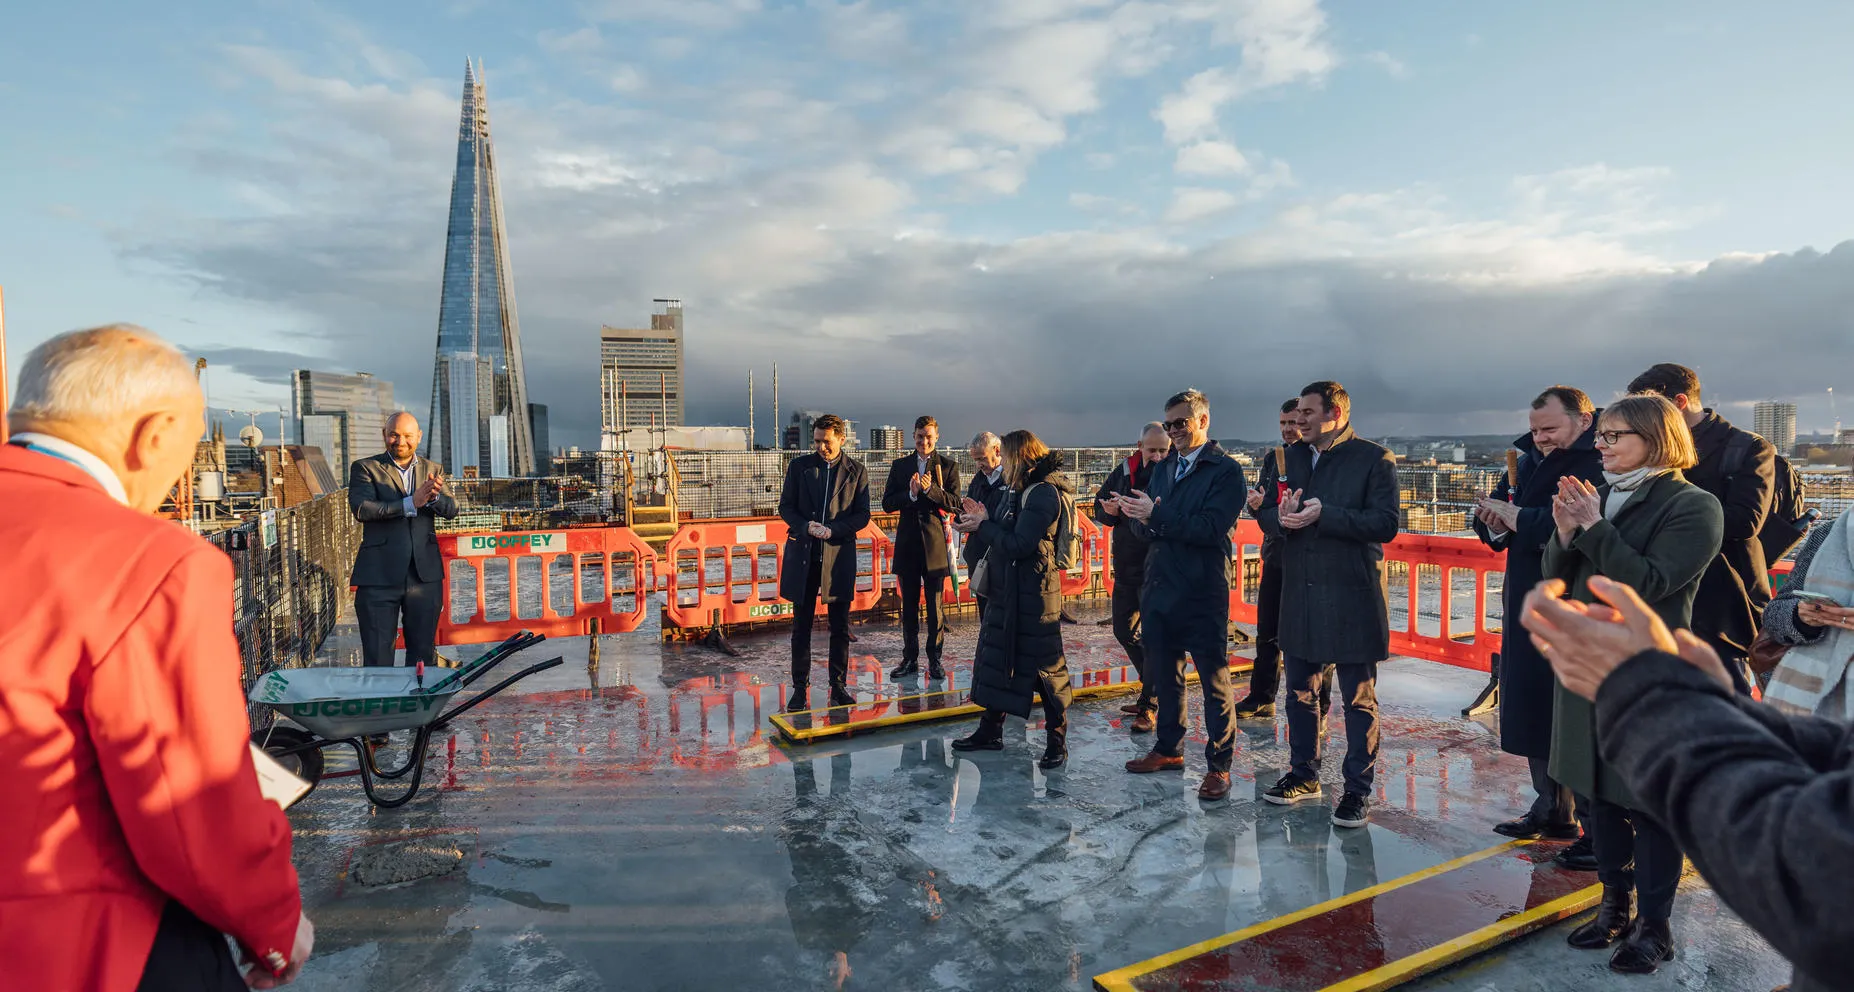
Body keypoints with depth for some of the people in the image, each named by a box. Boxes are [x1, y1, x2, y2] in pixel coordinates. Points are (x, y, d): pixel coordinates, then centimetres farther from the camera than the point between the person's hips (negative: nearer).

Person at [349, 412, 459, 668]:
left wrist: (434, 496, -21)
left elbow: (451, 510, 1)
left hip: (424, 575, 3)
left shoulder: (433, 470, 12)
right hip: (379, 577, -3)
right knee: (377, 656, 1)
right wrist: (410, 503, -22)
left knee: (424, 653, 11)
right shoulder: (365, 468, 3)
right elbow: (361, 509, -14)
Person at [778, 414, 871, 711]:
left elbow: (862, 516, 1)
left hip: (839, 555, 0)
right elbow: (786, 507, 6)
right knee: (801, 626, 6)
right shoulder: (799, 466, 5)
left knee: (841, 626, 6)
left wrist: (832, 529, -14)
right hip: (803, 555, 1)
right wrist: (806, 527, -13)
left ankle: (838, 686, 17)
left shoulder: (856, 472, 2)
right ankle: (800, 688, 14)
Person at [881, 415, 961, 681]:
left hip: (935, 542, -2)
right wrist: (911, 494, -14)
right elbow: (887, 504, 2)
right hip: (907, 543, 2)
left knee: (934, 606, 4)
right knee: (909, 605, 9)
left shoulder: (948, 465, 3)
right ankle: (910, 659, 19)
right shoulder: (900, 465, 9)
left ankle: (934, 660, 13)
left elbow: (955, 504, -6)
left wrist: (931, 489, -20)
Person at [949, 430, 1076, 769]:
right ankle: (990, 731, 28)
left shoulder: (1044, 493, -17)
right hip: (1007, 590, 10)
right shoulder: (1024, 491, 13)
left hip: (1034, 595, -10)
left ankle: (1057, 741, 14)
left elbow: (1020, 545, -23)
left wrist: (984, 525, -13)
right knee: (993, 658, 16)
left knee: (1045, 666, 1)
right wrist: (985, 520, 1)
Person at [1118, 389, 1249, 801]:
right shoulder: (1164, 468, 14)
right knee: (1165, 674, 17)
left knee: (1214, 681, 1)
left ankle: (1219, 764, 12)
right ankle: (1168, 748, 32)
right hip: (1160, 588, 7)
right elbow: (1146, 528, 10)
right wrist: (1140, 516, -13)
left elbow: (1211, 528, -21)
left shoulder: (1226, 470, -8)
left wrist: (1157, 515, -21)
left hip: (1203, 593, -7)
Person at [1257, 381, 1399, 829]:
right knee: (1301, 693, 16)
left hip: (1352, 598, -6)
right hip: (1300, 596, 6)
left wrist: (1325, 515, -23)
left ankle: (1358, 790, 15)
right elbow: (1264, 513, 11)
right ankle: (1304, 775, 31)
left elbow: (1386, 522, -16)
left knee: (1359, 699, 4)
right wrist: (1280, 516, -12)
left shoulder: (1373, 459, -6)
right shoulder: (1293, 457, 12)